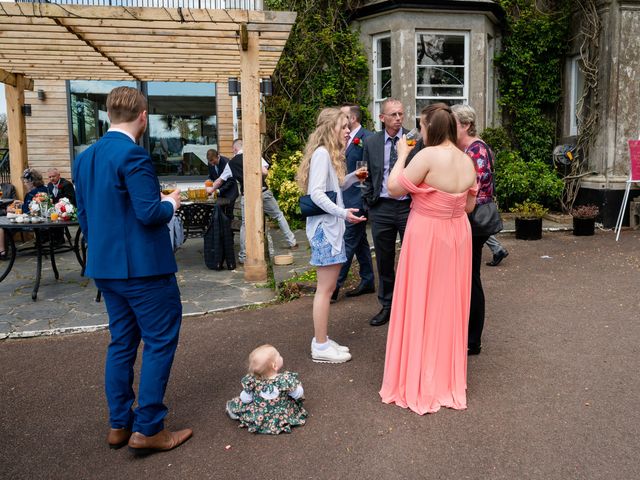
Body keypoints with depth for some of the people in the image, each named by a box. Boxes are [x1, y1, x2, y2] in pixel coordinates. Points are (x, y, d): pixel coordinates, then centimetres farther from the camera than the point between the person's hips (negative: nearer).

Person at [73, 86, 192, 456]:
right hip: (143, 266, -9)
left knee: (122, 342, 16)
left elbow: (83, 214, 15)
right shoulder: (133, 155, -18)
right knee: (161, 341, 2)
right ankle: (148, 429, 7)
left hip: (106, 266, 9)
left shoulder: (85, 157, 10)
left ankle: (119, 425, 25)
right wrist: (170, 203, -3)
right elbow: (149, 213, -23)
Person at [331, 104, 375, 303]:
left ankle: (334, 286, -2)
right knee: (359, 240, 15)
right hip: (348, 197, 9)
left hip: (358, 198, -9)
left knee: (348, 241, -6)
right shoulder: (348, 139, 13)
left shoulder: (367, 137, -12)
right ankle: (367, 282, 25)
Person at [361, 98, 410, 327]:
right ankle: (387, 306, 27)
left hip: (409, 206, -2)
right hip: (381, 208, 3)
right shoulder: (371, 142, 7)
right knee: (384, 261, 12)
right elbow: (368, 176, 12)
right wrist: (368, 201, 5)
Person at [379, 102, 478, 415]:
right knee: (449, 306, 17)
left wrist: (401, 155, -2)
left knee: (421, 305, 6)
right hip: (457, 235, 7)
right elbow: (469, 206, 10)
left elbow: (394, 188, -14)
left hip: (427, 236, -6)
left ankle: (418, 382, 18)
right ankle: (448, 376, 32)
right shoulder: (467, 161, 3)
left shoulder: (428, 156, -18)